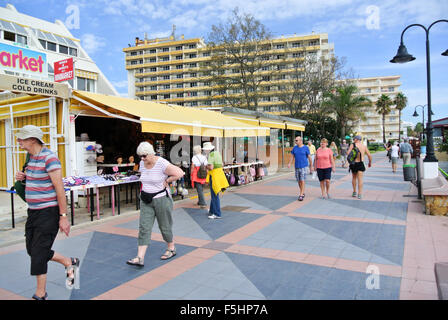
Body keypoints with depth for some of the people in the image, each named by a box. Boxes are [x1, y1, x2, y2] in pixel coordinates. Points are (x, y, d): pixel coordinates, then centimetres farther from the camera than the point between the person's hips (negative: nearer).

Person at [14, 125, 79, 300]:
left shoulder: (49, 158, -18)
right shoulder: (32, 156, 10)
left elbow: (59, 188, -21)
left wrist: (63, 216, -21)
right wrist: (23, 177, 2)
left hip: (48, 212, -9)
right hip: (33, 211, 9)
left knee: (38, 253, -2)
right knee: (32, 250, 13)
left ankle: (40, 294, 16)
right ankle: (70, 263, 30)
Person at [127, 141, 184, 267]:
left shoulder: (162, 163, -19)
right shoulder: (142, 164, 3)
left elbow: (179, 174, -20)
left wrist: (166, 181, -12)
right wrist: (144, 190, 9)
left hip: (161, 199, -6)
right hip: (146, 201, 6)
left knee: (165, 226, 9)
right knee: (144, 227, -2)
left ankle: (171, 248, 33)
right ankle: (140, 258, -2)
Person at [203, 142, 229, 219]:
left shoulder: (211, 155, -17)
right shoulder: (217, 153, 10)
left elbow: (211, 167, -24)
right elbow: (221, 164, 17)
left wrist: (206, 166, -3)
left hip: (214, 176, -9)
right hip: (220, 173, 9)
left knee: (215, 195, -1)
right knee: (214, 194, 20)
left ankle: (217, 214, 5)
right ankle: (212, 211, 32)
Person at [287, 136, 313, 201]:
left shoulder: (306, 148, -4)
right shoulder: (295, 148, 7)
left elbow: (309, 157, 0)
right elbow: (292, 156, 8)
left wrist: (311, 166, 0)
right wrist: (289, 163, -8)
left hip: (303, 166, -4)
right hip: (297, 167, 4)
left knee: (302, 181, -8)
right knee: (299, 181, 9)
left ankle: (301, 195, -6)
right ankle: (303, 193, 26)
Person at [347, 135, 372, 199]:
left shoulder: (352, 145, -4)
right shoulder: (364, 146, 4)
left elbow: (348, 153, -15)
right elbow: (369, 155, 4)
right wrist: (370, 163, 19)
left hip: (353, 164, -1)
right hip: (360, 164, 1)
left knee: (354, 178, 17)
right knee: (360, 179, 1)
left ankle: (354, 192, 20)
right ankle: (360, 194, -4)